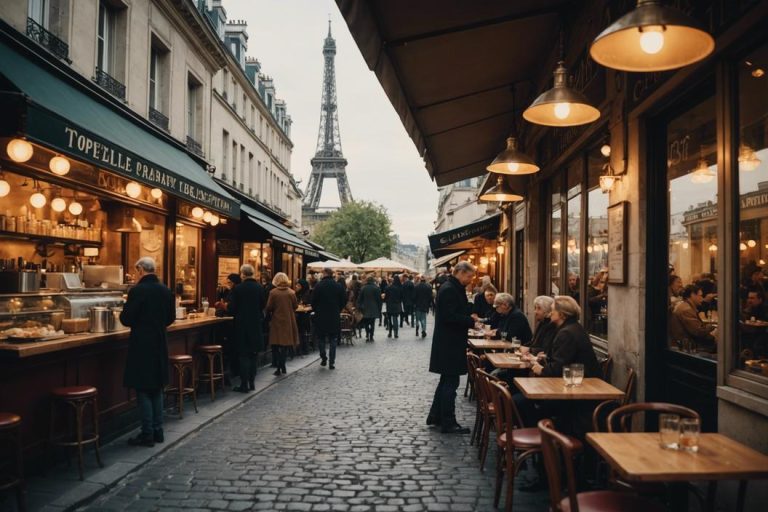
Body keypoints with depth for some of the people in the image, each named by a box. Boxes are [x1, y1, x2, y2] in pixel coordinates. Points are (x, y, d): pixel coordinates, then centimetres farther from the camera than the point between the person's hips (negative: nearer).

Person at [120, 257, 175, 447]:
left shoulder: (137, 291, -16)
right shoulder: (166, 290, 3)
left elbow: (126, 319, -13)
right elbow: (171, 318, 10)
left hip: (141, 345, -6)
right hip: (159, 344, 6)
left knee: (143, 390, 2)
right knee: (157, 388, 16)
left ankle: (147, 434, 6)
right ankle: (157, 431, 21)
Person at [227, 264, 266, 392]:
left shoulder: (238, 288, -13)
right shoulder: (260, 288, -1)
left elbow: (232, 309, -10)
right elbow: (262, 306, 7)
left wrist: (227, 308, 12)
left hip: (242, 325, -4)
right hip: (256, 325, 4)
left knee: (243, 355, 2)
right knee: (253, 355, 14)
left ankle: (244, 385, 3)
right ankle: (251, 382, 18)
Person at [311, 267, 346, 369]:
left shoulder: (319, 286, -10)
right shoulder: (338, 286, -2)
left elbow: (313, 301, -8)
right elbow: (344, 300, 2)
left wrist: (315, 311, 9)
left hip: (321, 316, -2)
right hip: (335, 317, 2)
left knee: (321, 338, 15)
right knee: (333, 340, 7)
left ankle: (323, 358, 13)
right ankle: (332, 362, 4)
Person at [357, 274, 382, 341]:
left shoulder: (363, 288, -3)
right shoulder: (377, 288, -4)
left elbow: (359, 299, -1)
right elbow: (379, 299, -1)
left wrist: (359, 307, 6)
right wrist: (379, 309, 6)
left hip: (365, 309, 0)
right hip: (374, 309, 0)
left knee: (366, 322, 13)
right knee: (372, 323, 7)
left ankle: (367, 334, -3)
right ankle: (371, 336, 4)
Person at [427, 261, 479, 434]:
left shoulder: (454, 288, 13)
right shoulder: (449, 289, -19)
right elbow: (449, 317, -26)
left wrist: (470, 317, 5)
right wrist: (471, 320, -16)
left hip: (450, 343, 11)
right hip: (449, 344, -11)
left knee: (447, 380, 18)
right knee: (451, 382, -2)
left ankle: (435, 416, 28)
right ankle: (448, 423, 6)